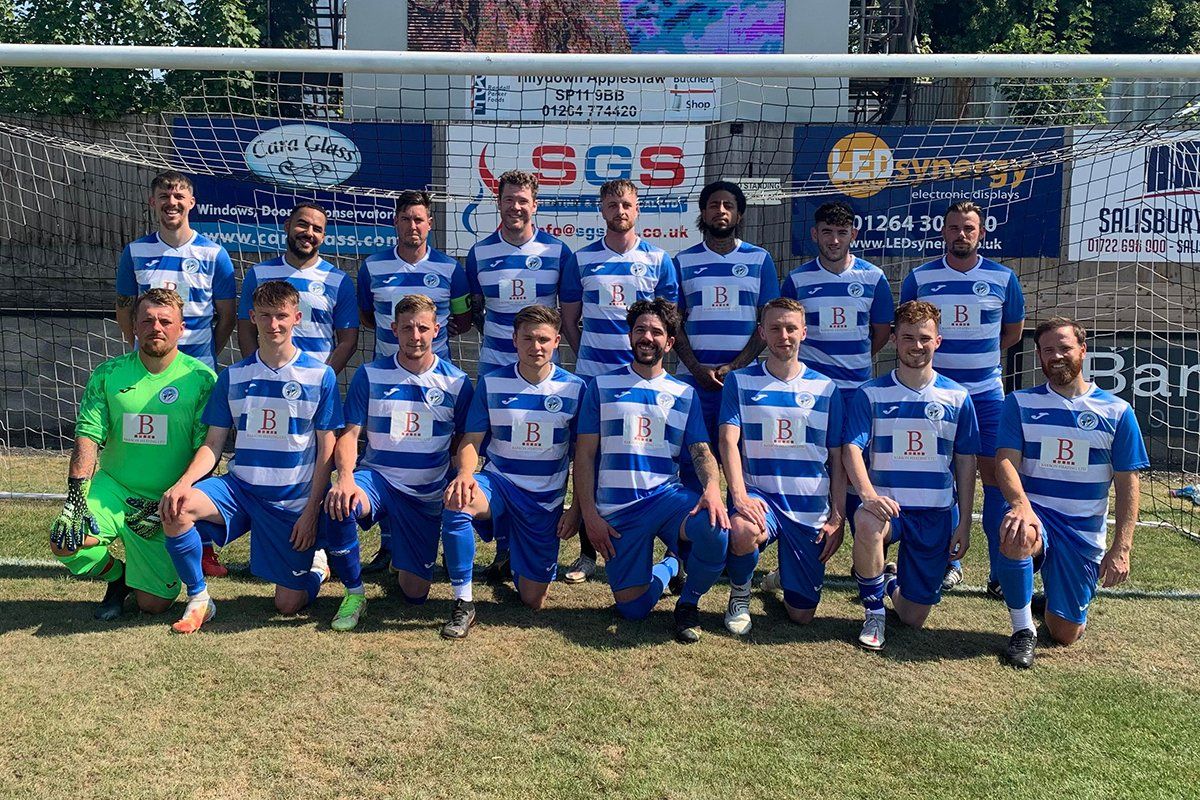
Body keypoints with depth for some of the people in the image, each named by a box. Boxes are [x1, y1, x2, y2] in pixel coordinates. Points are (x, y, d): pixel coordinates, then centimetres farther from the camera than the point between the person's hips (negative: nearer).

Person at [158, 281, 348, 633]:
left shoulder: (320, 376, -5)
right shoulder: (232, 376, 3)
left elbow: (326, 451, -5)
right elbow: (213, 445, 3)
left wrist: (311, 512, -11)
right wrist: (183, 483, -17)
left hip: (295, 499, -2)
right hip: (239, 488, 3)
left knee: (289, 605, -2)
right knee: (175, 508, -27)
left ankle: (317, 563, 34)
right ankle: (198, 598, -5)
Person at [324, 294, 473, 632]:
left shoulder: (457, 382, 1)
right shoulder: (370, 375, -1)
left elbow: (463, 441, 5)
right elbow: (350, 433, -4)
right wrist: (345, 477, -23)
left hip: (426, 493, 1)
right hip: (377, 477, -1)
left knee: (415, 593, 1)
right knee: (339, 506, -38)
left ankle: (399, 549, 37)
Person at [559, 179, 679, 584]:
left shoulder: (658, 260, 6)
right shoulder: (581, 259, 8)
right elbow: (569, 318, 12)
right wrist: (586, 353, 5)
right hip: (591, 375, 1)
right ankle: (588, 552, 14)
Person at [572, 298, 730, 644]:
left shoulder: (684, 394, 11)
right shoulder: (602, 386, 7)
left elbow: (701, 451, 3)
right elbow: (585, 455, 4)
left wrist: (712, 488, -20)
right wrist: (589, 514, -6)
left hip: (667, 496, 0)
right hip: (616, 510, 0)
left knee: (716, 531, -32)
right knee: (633, 609, -5)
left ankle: (688, 603, -1)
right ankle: (669, 564, 31)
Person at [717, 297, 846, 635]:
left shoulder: (826, 389, 8)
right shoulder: (740, 382, 3)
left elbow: (837, 460, 8)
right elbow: (729, 441, -9)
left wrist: (837, 518, 0)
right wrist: (739, 496, -25)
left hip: (811, 507, 2)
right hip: (760, 495, -2)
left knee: (802, 614, 1)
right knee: (743, 531, -39)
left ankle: (782, 578, 38)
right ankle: (740, 593, -4)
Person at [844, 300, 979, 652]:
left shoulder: (957, 397, 4)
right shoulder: (870, 394, -1)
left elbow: (966, 463, 7)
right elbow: (852, 449, -11)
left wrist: (964, 523, 3)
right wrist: (868, 494, -30)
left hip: (937, 513, 2)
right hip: (886, 505, -1)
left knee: (913, 618, 2)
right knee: (868, 525, -39)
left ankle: (891, 580, 40)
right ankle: (873, 611, -13)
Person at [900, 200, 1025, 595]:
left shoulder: (1004, 278, 2)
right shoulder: (919, 278, 1)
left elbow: (1013, 330, 16)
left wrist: (980, 356, 12)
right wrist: (939, 358, 7)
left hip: (987, 392, 0)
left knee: (996, 475, -3)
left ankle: (1002, 570, 6)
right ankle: (949, 563, 17)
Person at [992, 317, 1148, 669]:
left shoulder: (1117, 411, 2)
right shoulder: (1020, 403, 2)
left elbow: (1127, 484, 1)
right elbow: (1006, 460, -10)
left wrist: (1121, 548, -8)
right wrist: (1021, 504, -31)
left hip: (1084, 531, 1)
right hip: (1035, 516, -1)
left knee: (1066, 635, 2)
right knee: (1015, 537, -39)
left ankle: (1053, 595, 39)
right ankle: (1023, 629, -16)